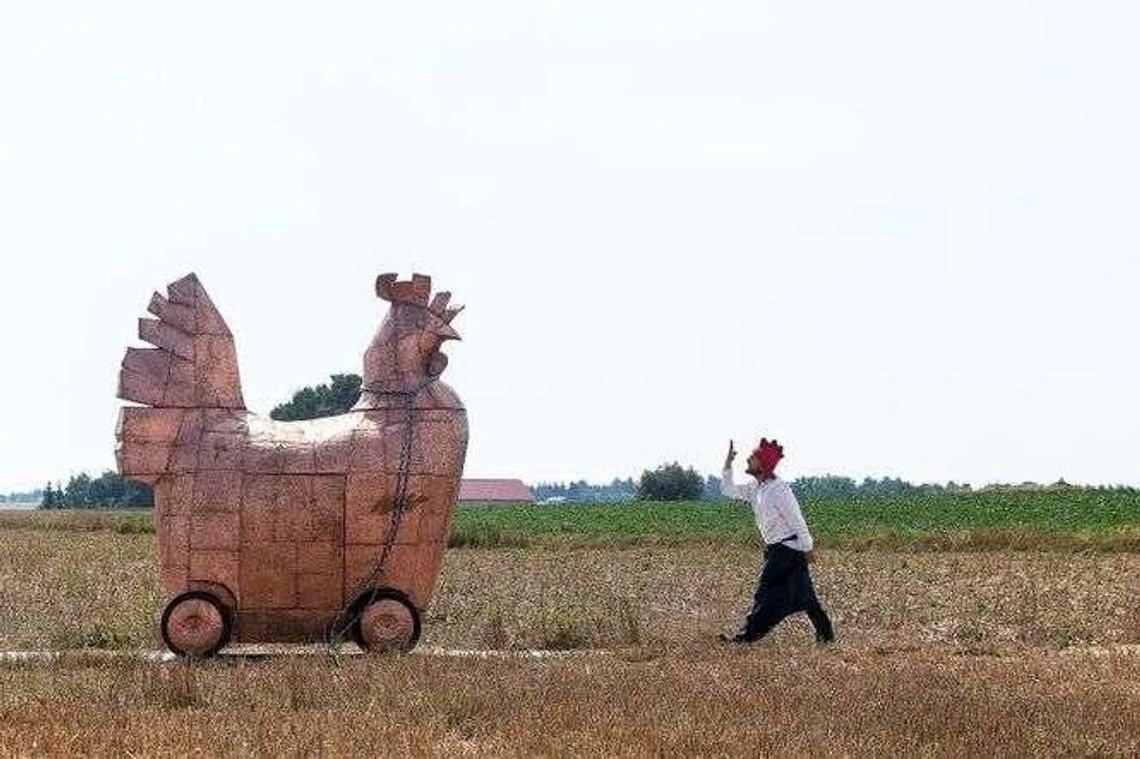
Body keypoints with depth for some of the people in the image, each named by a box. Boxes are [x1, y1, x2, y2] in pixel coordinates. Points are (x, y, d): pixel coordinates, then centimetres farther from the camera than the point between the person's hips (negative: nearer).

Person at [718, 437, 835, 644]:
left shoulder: (778, 490, -18)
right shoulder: (755, 488, 8)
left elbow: (796, 520, -16)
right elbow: (727, 490, 14)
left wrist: (808, 548, -13)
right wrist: (728, 464, 3)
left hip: (788, 548, -9)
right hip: (775, 548, 9)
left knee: (767, 592, -5)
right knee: (802, 596, 10)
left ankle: (749, 634, -2)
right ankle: (825, 633, 14)